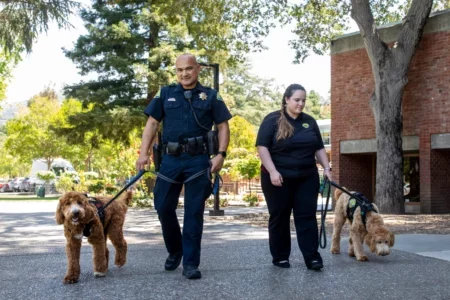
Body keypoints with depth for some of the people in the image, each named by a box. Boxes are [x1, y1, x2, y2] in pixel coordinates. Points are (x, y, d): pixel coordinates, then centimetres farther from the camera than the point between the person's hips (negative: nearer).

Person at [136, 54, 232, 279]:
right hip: (170, 159, 2)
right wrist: (144, 153, -3)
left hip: (198, 160, -1)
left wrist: (221, 154, -7)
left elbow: (223, 126, 6)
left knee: (194, 212, 1)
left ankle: (190, 263, 8)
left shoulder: (211, 96, 7)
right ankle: (174, 251, 28)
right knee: (163, 207, 4)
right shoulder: (165, 94, 9)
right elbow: (152, 124, 7)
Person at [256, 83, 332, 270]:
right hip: (279, 178, -4)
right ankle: (280, 257, 14)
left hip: (307, 178, 4)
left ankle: (312, 257, 0)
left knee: (307, 216, 0)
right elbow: (262, 147, -11)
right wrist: (272, 171, -20)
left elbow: (319, 148, 15)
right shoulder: (272, 120, -5)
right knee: (279, 217, 4)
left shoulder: (309, 122, 10)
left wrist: (326, 168, 2)